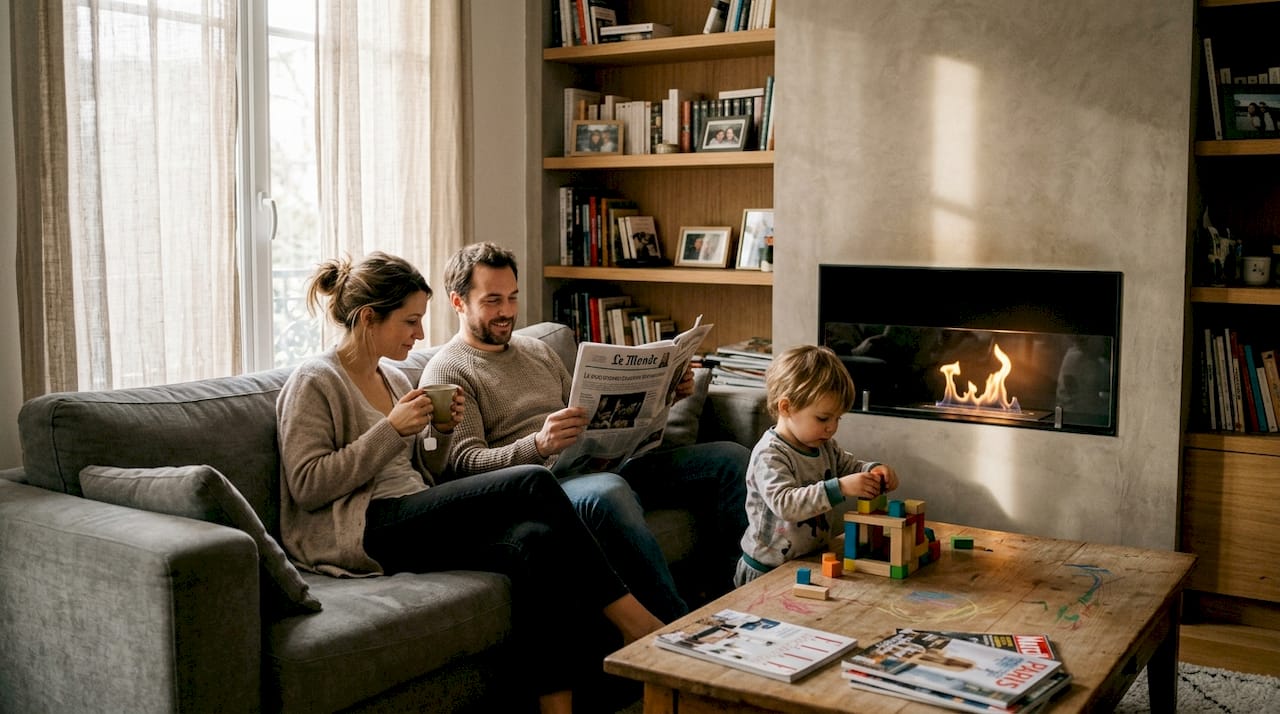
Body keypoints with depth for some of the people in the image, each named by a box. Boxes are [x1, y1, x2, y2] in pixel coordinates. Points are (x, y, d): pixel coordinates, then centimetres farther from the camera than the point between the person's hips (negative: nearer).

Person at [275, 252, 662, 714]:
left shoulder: (394, 380, 21)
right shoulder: (314, 382, -1)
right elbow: (307, 486, -11)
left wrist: (440, 432, 3)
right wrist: (391, 429, -14)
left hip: (411, 527, 8)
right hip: (357, 532, -7)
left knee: (535, 541, -25)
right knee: (533, 483, -24)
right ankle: (631, 619, -17)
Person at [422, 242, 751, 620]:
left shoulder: (538, 350, 24)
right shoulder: (447, 372, 2)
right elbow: (465, 462, -11)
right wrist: (539, 445, -29)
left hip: (603, 463, 8)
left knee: (729, 458, -5)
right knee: (607, 491, -42)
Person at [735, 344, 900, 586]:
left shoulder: (825, 446, 8)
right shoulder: (769, 455, -19)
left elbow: (850, 466, 24)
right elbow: (784, 503, -31)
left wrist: (875, 471, 0)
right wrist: (840, 488, -37)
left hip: (812, 561, 8)